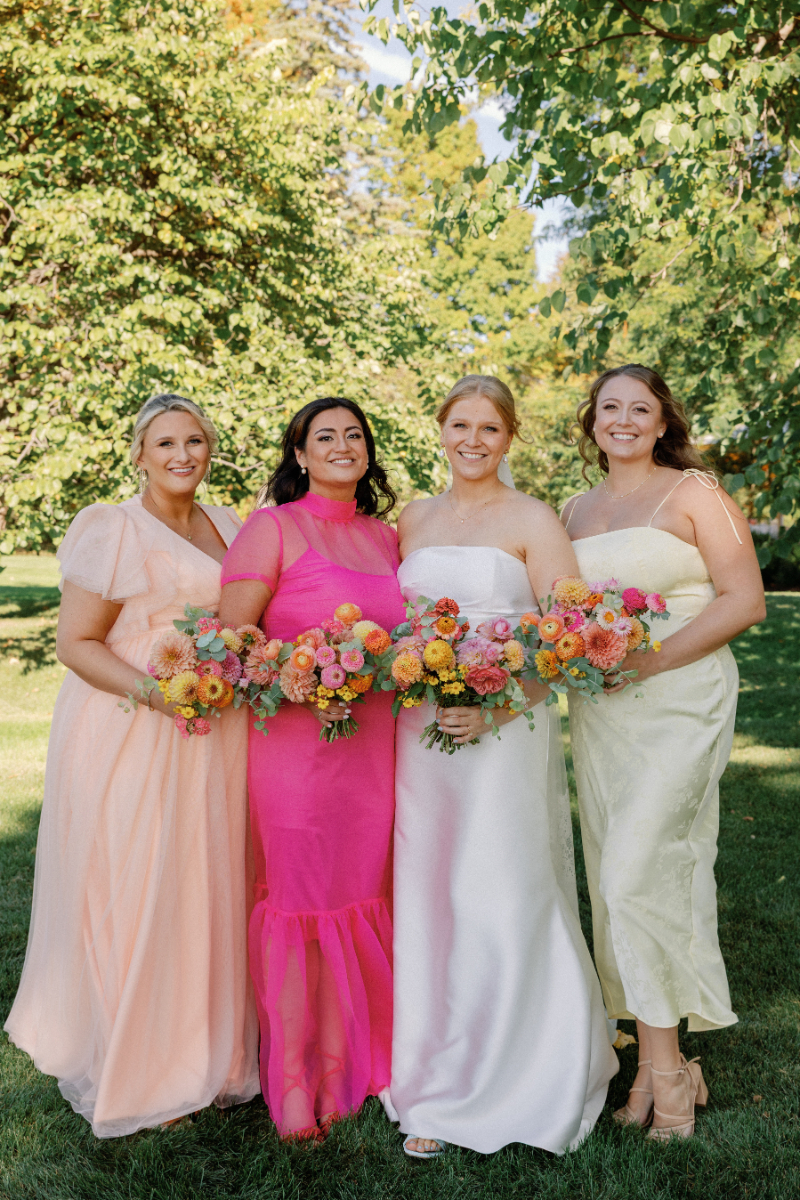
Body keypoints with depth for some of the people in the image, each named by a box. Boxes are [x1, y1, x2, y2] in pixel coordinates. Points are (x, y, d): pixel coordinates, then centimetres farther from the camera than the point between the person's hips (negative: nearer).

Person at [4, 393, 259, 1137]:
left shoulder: (228, 527, 13)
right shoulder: (114, 531, -9)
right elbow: (75, 642, -11)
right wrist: (155, 692, -22)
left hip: (215, 739, 6)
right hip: (131, 742, -6)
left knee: (207, 890, 12)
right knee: (133, 897, 1)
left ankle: (202, 1050, 29)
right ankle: (128, 1069, 19)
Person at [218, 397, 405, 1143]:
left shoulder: (386, 537, 15)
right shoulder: (273, 527, -2)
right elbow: (230, 634, -7)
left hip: (374, 741, 5)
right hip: (294, 739, -5)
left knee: (358, 898, 9)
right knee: (299, 898, -1)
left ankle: (343, 1066, 24)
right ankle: (292, 1082, 11)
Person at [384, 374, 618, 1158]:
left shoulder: (533, 520, 0)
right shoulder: (413, 518, 14)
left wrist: (495, 706, -17)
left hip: (506, 731, -4)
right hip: (421, 731, 4)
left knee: (504, 901, -2)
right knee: (428, 901, 7)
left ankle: (513, 1081, 16)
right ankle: (437, 1090, 21)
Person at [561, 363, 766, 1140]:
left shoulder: (693, 492, -1)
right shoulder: (576, 510, 15)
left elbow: (744, 600, -7)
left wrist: (648, 659, -16)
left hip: (680, 701, -5)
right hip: (599, 711, 5)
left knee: (637, 872, -12)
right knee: (618, 878, 6)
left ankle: (664, 1070, 3)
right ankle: (660, 1064, 18)